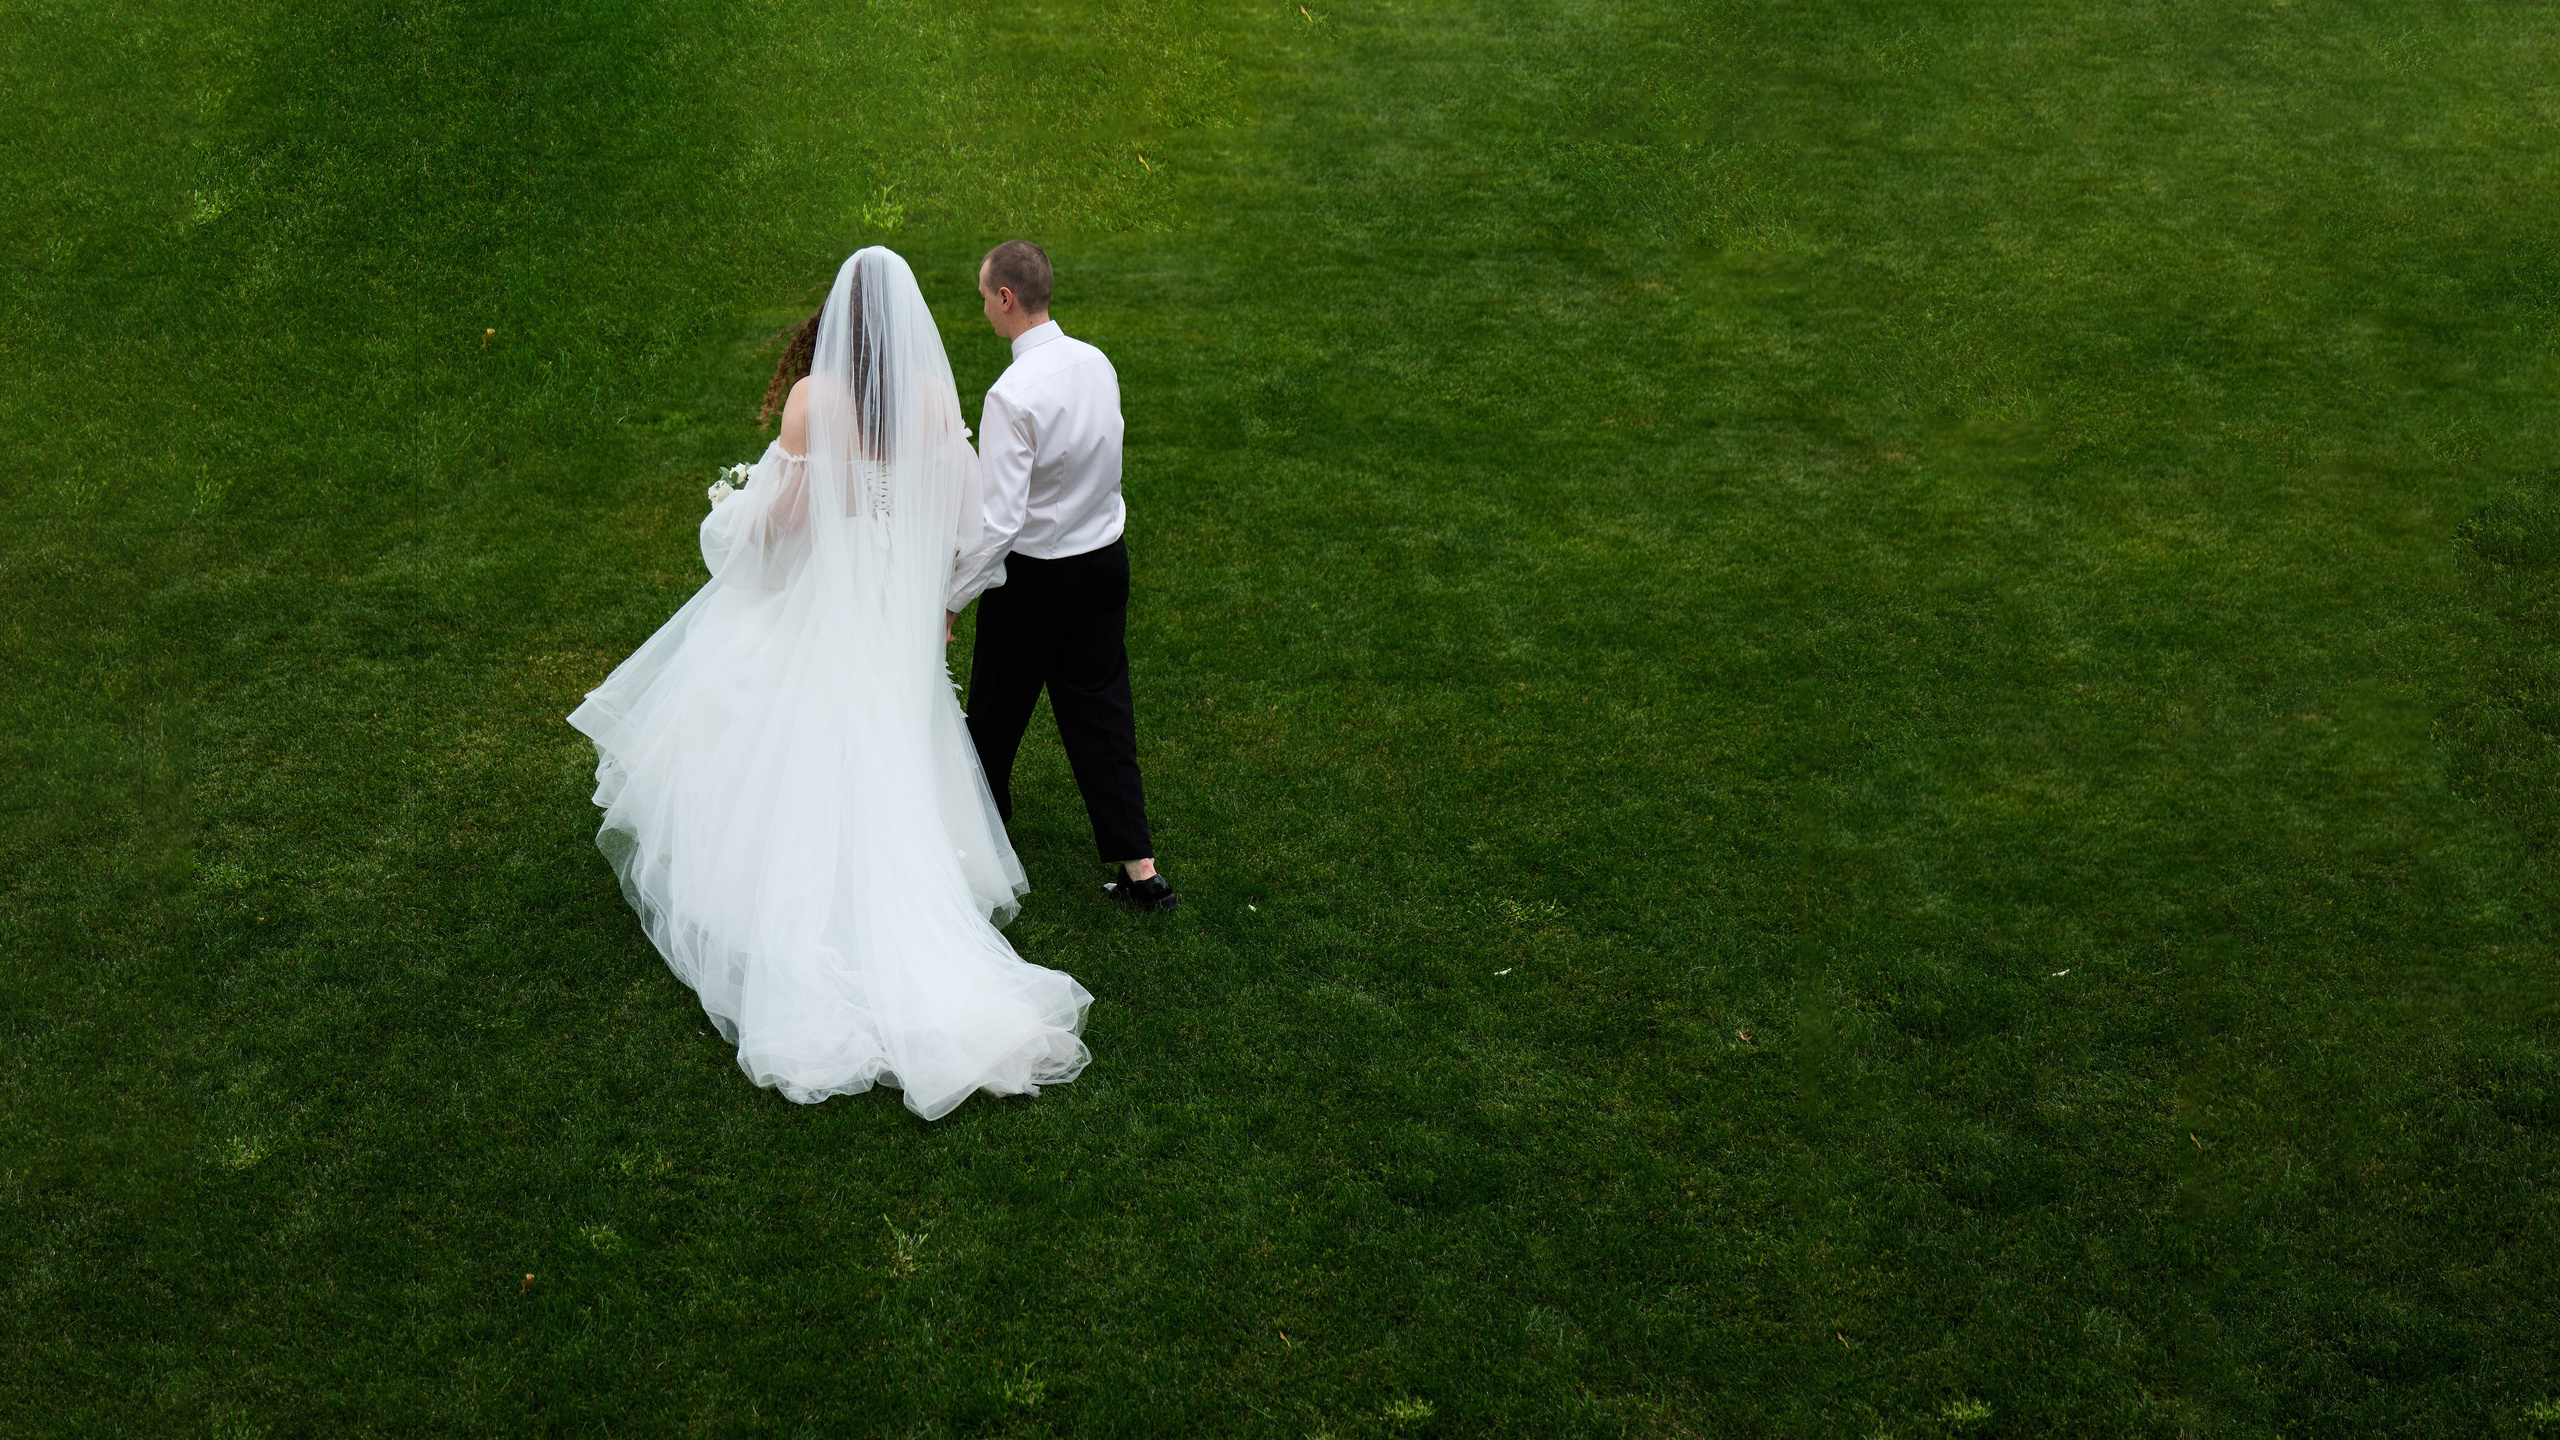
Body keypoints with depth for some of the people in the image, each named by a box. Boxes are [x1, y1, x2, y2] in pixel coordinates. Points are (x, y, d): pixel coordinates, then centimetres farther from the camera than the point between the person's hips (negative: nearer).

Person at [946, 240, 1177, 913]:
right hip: (1106, 555, 7)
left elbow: (998, 520, -26)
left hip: (1034, 573, -7)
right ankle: (1139, 868, 12)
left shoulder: (1013, 396, -26)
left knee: (998, 705, 16)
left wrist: (951, 599, -16)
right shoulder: (1097, 363, -4)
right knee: (1101, 706, 12)